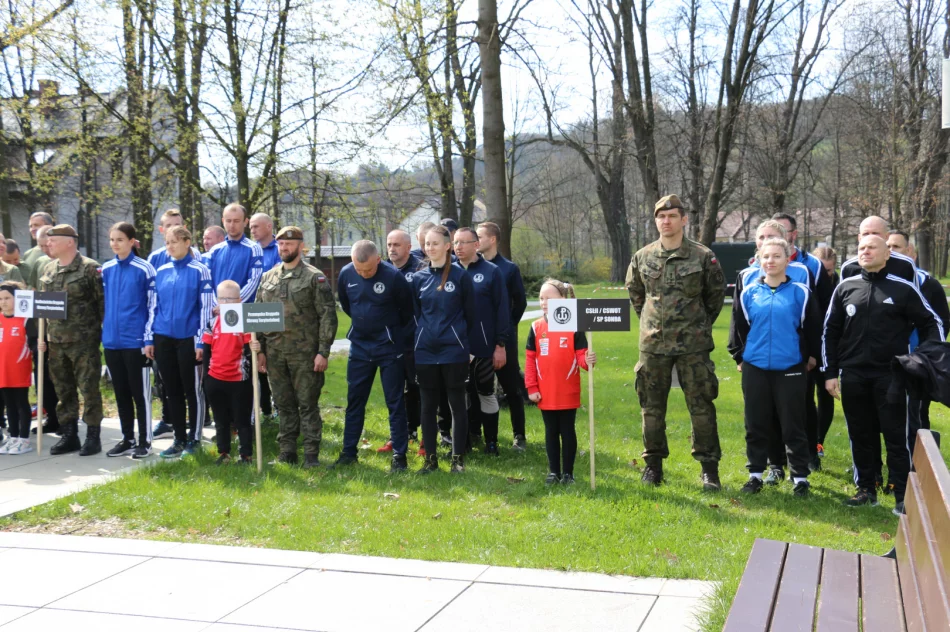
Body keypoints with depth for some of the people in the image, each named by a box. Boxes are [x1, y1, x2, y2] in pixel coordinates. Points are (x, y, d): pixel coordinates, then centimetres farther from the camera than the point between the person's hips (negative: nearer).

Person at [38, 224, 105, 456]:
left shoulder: (90, 268, -8)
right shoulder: (48, 270, 12)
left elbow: (103, 303, -8)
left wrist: (104, 332, -10)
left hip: (84, 341, -6)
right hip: (56, 341, 7)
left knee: (88, 389, -1)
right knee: (64, 390, 12)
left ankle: (93, 437, 8)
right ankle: (68, 435, 21)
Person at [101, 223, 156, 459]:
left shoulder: (144, 269, -7)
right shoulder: (106, 269, 8)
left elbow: (153, 305, -6)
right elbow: (103, 302, 17)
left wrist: (149, 337, -10)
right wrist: (105, 328, 13)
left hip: (135, 341, -5)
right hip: (111, 340, 6)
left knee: (140, 392, 2)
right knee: (121, 392, 13)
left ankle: (145, 441, 11)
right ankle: (127, 439, 22)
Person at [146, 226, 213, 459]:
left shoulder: (199, 271, -4)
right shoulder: (161, 271, 9)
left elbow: (205, 307, -6)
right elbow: (154, 306, 12)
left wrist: (201, 341, -11)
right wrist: (149, 339, 8)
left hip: (188, 338, -5)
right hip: (163, 339, 5)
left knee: (192, 389, 4)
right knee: (172, 390, 10)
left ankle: (194, 439, 15)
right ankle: (179, 439, 19)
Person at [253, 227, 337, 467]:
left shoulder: (315, 277, -3)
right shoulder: (267, 278, 12)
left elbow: (328, 316, -7)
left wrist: (323, 351, -12)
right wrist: (260, 348, 8)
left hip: (305, 353, -4)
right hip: (275, 354, 5)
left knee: (308, 404, 0)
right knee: (284, 404, 11)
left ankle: (311, 454, 8)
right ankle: (287, 451, 20)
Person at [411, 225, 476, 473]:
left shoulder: (460, 276, -3)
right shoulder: (419, 278, 6)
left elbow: (470, 313, 2)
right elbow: (415, 313, 14)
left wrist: (458, 336, 9)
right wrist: (425, 334, 12)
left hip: (454, 351, -3)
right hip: (425, 352, 3)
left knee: (457, 404, 4)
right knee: (428, 405, 8)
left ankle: (458, 458, 13)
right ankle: (430, 458, 17)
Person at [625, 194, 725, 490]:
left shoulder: (703, 257, -4)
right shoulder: (642, 257, 3)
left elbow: (716, 294, 8)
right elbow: (634, 292, 19)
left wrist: (701, 324, 10)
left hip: (693, 344, -2)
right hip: (653, 344, 3)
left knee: (701, 405, 0)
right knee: (652, 406, 9)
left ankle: (709, 468, 10)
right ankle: (653, 463, 21)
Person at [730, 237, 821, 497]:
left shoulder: (801, 293, -2)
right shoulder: (749, 293, 4)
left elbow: (813, 329, 6)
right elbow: (739, 328, 13)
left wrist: (811, 357, 9)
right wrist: (740, 357, 11)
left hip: (790, 369, -2)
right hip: (755, 369, 2)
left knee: (793, 426, 3)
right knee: (756, 425, 9)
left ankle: (800, 478, 13)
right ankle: (755, 475, 20)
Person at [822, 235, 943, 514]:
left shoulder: (903, 288, -2)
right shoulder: (845, 287, 6)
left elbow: (932, 324, 5)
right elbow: (830, 331, 10)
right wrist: (830, 372, 6)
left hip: (891, 376, -3)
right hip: (853, 375, 3)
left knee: (897, 437, 0)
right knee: (861, 435, 10)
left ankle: (903, 496, 8)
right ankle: (866, 489, 22)